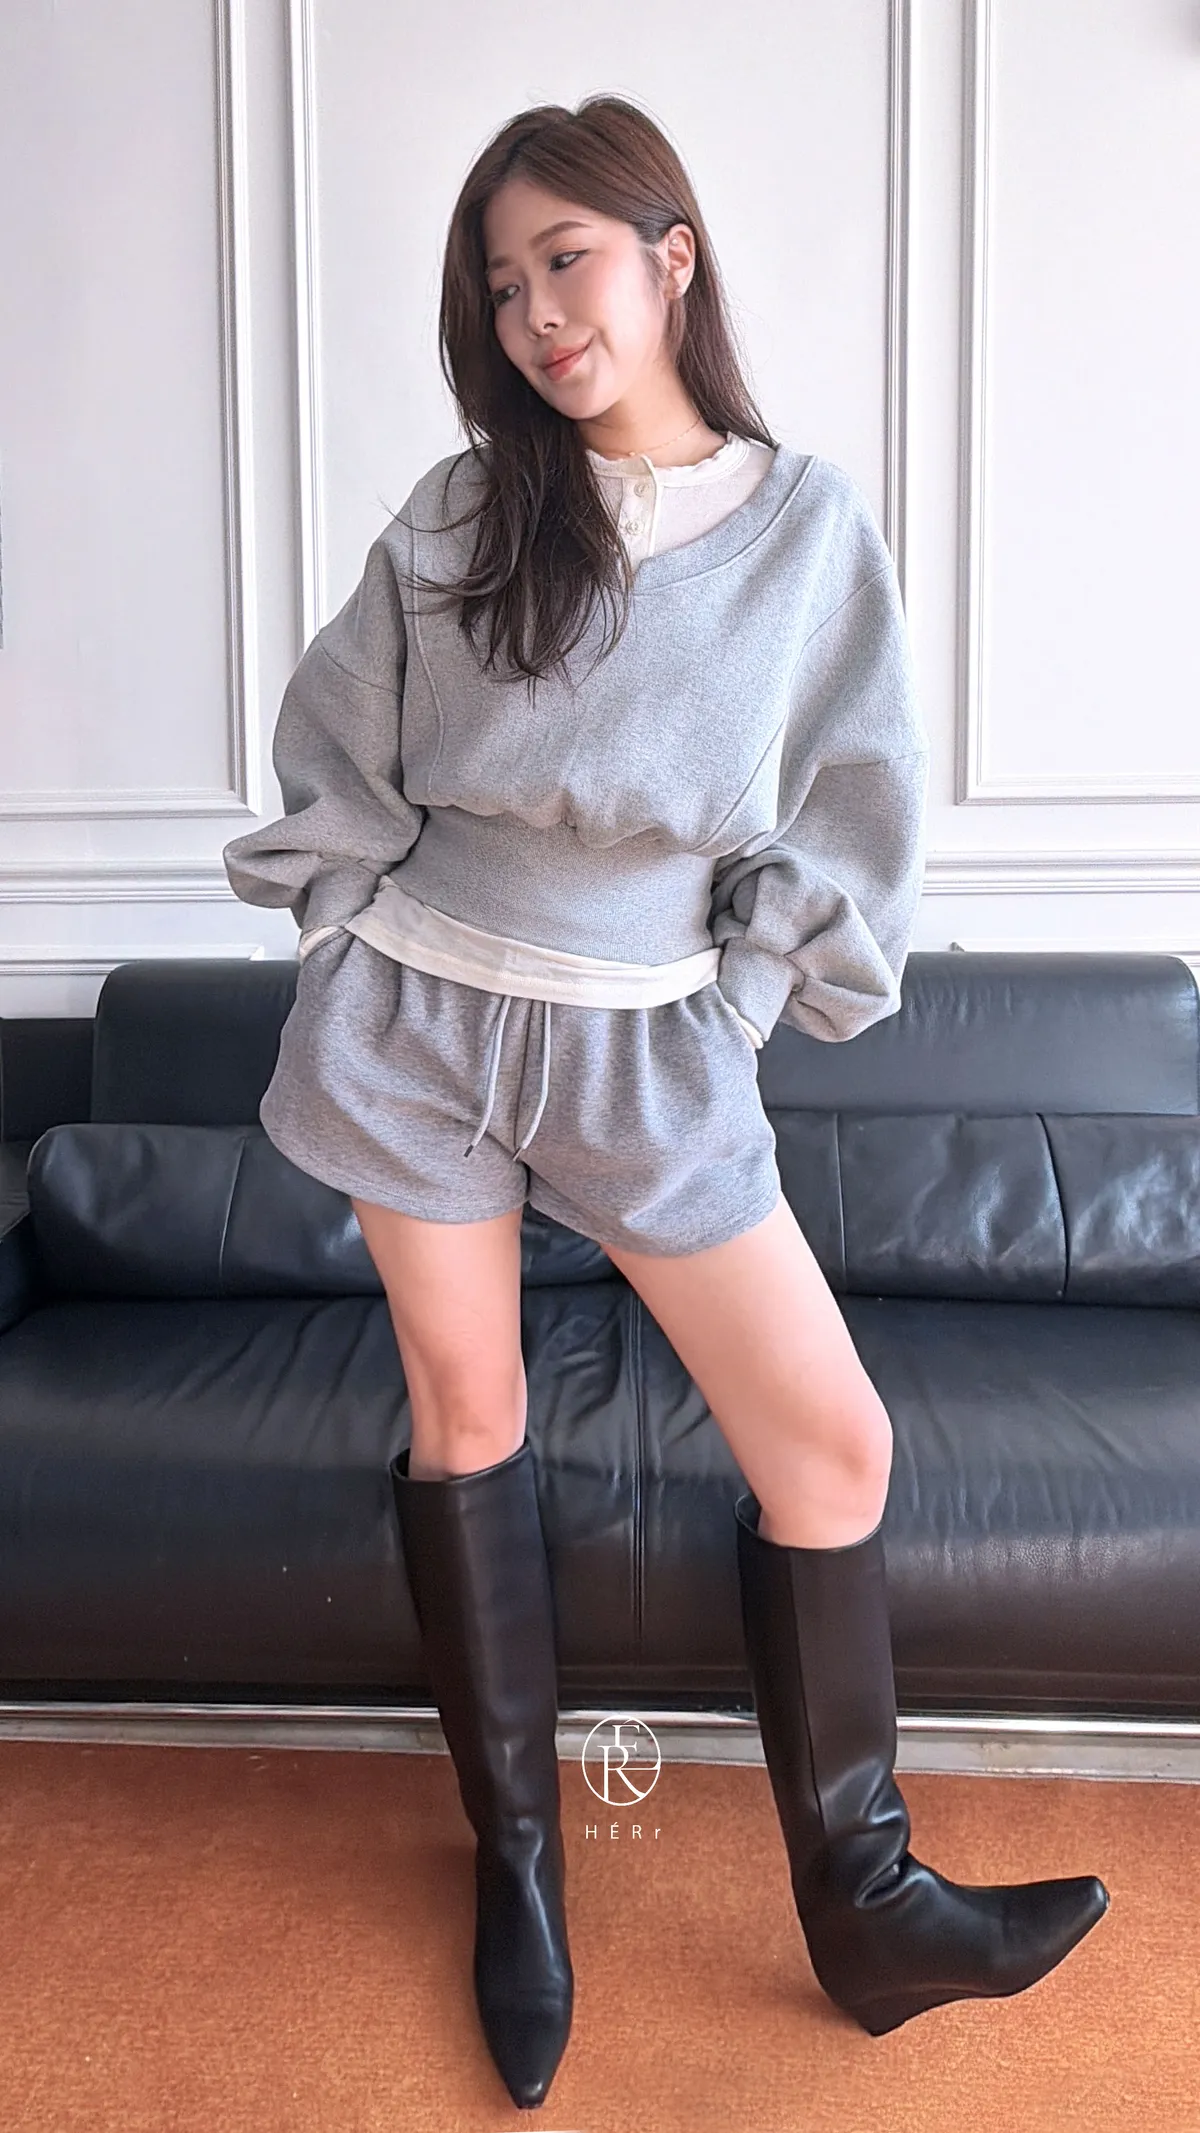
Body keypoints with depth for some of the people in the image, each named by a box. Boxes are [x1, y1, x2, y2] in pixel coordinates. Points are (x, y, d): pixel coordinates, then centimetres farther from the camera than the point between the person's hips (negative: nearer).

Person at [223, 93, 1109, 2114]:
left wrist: (736, 1009, 0)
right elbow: (332, 758, 10)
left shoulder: (809, 523, -1)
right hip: (413, 1016, 1)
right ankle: (517, 1868, 27)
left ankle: (862, 1904, 16)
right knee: (464, 1419, 7)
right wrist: (355, 954, 3)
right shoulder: (459, 513, 1)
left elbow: (850, 817, 3)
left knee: (832, 1441, -3)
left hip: (650, 1043, 0)